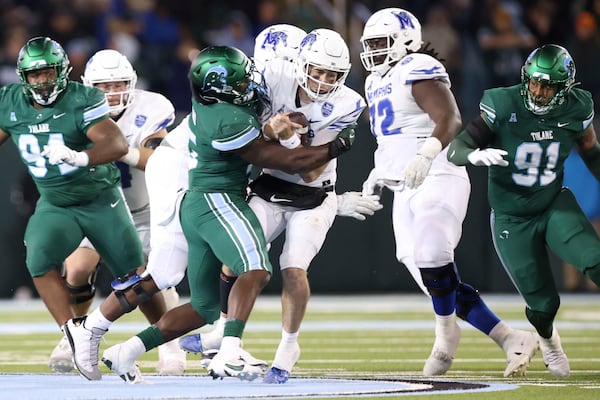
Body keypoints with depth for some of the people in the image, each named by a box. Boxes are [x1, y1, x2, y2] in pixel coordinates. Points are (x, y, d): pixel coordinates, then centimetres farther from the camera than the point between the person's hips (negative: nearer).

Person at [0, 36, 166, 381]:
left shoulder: (82, 101, -23)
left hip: (102, 200, -3)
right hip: (55, 206, 3)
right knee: (41, 262, -25)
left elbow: (118, 145, -34)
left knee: (136, 273, 4)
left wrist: (79, 157, -52)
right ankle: (74, 336, -22)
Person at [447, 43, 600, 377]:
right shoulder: (503, 107, -23)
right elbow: (455, 151, -22)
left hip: (555, 206, 2)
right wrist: (476, 155, -44)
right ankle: (547, 338, 40)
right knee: (544, 303, 4)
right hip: (513, 220, -2)